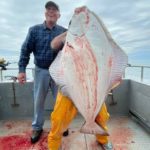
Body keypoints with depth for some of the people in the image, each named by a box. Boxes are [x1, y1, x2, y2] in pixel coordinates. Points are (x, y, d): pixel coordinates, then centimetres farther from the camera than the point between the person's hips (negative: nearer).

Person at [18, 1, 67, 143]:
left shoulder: (63, 31, -1)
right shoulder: (34, 30, -1)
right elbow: (25, 50, -1)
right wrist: (22, 70, -7)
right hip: (41, 70, 0)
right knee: (38, 101, 12)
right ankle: (37, 127, 33)